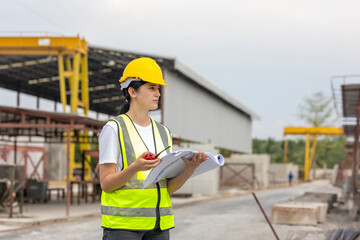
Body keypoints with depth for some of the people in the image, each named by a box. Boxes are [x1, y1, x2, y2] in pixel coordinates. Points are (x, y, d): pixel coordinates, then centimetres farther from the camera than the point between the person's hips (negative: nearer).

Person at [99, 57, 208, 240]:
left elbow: (168, 188, 8)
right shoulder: (113, 129, -7)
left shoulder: (162, 132, 12)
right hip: (122, 223, -6)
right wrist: (135, 168, -28)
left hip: (158, 224, 6)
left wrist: (189, 169, -12)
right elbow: (106, 184, -10)